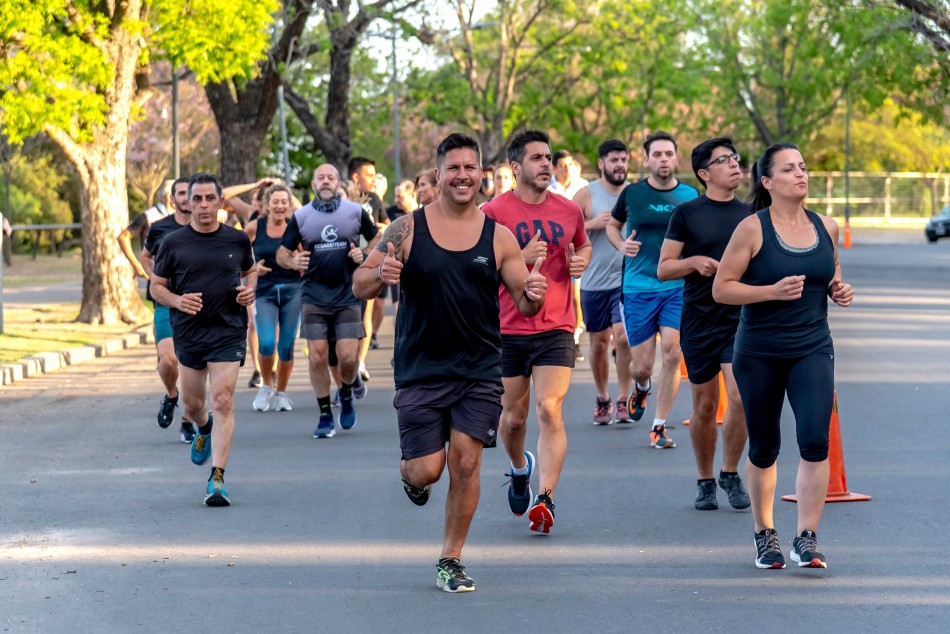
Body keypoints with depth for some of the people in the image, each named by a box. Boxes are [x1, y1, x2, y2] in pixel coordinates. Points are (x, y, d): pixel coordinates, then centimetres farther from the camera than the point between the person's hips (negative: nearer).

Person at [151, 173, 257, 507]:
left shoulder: (237, 240, 2)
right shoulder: (173, 243, -1)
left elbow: (250, 270, 19)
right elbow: (156, 285, 6)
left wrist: (249, 290, -3)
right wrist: (177, 300, -14)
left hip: (228, 332, -2)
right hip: (188, 332, 2)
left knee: (223, 402, -13)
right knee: (192, 404, 14)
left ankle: (217, 479, -13)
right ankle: (205, 430, 52)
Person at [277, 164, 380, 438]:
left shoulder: (355, 211, 3)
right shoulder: (300, 217, 3)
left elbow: (376, 239, 14)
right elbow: (282, 253, 5)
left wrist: (364, 256, -6)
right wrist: (293, 262, -17)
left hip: (348, 295, -1)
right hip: (314, 296, 1)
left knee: (348, 357, -7)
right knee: (317, 357, -3)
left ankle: (346, 395, 25)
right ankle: (325, 415, 10)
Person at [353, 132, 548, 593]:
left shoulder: (499, 237, 2)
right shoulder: (407, 229, -2)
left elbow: (524, 304, 5)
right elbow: (359, 286, -1)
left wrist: (534, 296, -19)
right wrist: (380, 275, -24)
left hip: (479, 370, 1)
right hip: (420, 370, -1)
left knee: (465, 463, -6)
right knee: (428, 469, -4)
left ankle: (450, 560, 9)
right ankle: (410, 473, 35)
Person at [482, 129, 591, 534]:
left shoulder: (569, 210, 7)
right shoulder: (493, 213, -5)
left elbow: (583, 246, 27)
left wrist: (581, 262, 4)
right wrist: (520, 258, -20)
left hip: (556, 329, 1)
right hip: (508, 330, -1)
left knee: (549, 410, -16)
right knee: (513, 417, 11)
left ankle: (545, 500, -20)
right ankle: (519, 469, 43)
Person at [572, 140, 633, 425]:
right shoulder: (586, 195, -1)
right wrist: (592, 224, -15)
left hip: (626, 280, -1)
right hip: (594, 281, 1)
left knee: (623, 335, -16)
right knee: (599, 342, 9)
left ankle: (623, 399, -5)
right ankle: (602, 398, 26)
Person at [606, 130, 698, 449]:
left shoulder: (690, 196, 3)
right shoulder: (632, 193, 1)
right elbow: (612, 225, 18)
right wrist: (621, 245, -3)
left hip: (678, 287, 0)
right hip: (638, 287, 0)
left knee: (672, 351, -15)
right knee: (641, 366, -1)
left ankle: (659, 426, -1)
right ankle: (642, 388, 38)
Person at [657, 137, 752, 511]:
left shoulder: (750, 214, 9)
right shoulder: (687, 213, 1)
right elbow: (663, 269, 1)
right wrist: (695, 262, -16)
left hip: (741, 319, 1)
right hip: (699, 321, -1)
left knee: (740, 397, -15)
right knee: (705, 406, 5)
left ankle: (731, 474, 3)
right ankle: (705, 482, 21)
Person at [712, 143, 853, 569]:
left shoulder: (826, 228, 6)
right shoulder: (753, 228, -8)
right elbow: (721, 288, -8)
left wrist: (838, 291, 2)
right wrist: (772, 291, -20)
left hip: (813, 349, 2)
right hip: (759, 353, -2)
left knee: (815, 439, -15)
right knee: (764, 447, 8)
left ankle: (806, 539, -10)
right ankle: (764, 535, 27)